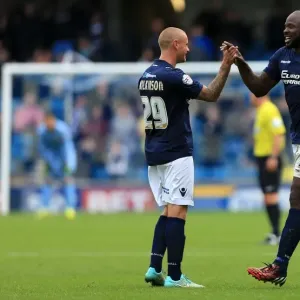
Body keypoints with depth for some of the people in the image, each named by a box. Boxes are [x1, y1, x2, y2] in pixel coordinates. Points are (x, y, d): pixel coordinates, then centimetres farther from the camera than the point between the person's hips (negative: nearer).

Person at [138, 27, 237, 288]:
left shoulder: (146, 76, 10)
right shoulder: (174, 77, -16)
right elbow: (211, 95, -10)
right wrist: (226, 67, -7)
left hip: (154, 154, 8)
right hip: (176, 154, -8)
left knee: (168, 212, 14)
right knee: (177, 212, -6)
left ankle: (155, 268, 7)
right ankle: (174, 276, -7)